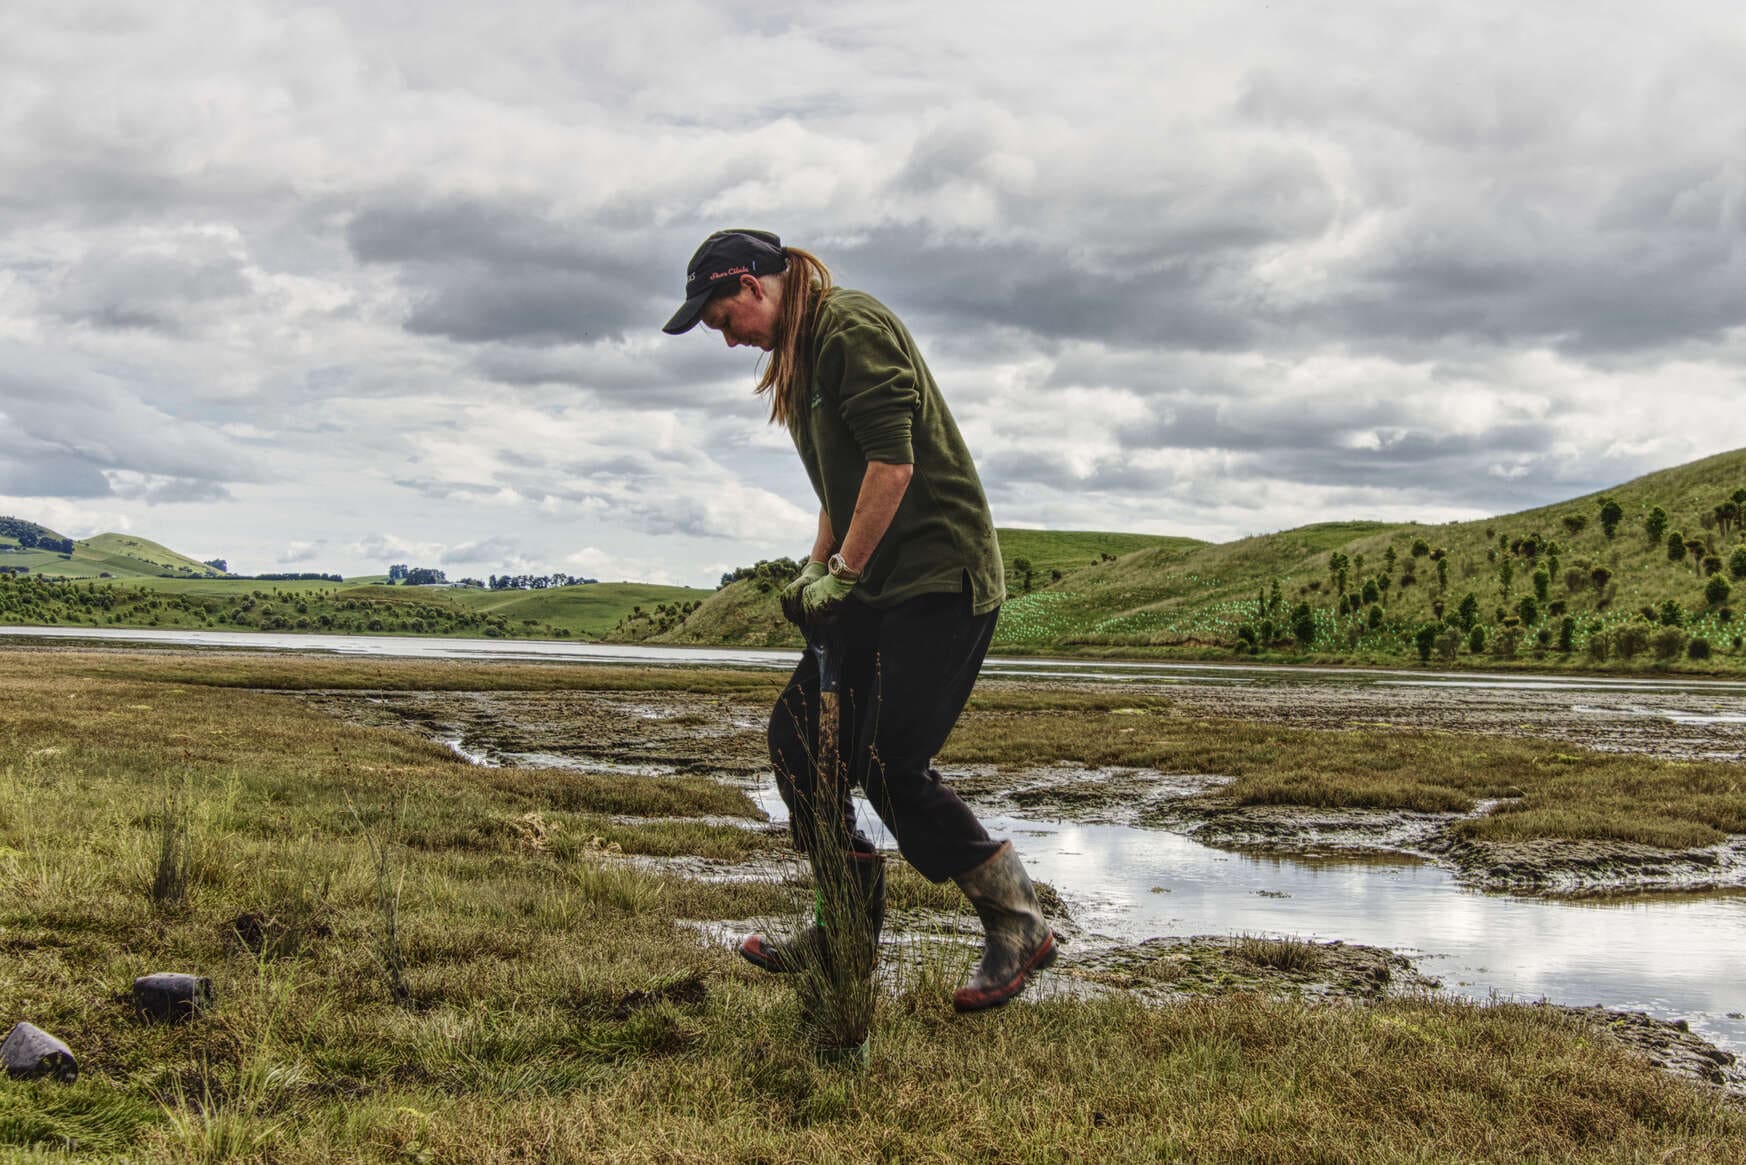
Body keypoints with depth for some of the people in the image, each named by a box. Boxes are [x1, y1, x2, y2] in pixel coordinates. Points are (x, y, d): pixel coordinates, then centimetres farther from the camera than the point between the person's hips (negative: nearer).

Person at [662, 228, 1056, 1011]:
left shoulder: (852, 326, -11)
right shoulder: (799, 355, 19)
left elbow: (893, 463, -20)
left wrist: (843, 573, -17)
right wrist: (815, 571, 13)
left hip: (939, 577, -10)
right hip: (874, 585, 10)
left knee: (888, 763, -13)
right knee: (797, 733, 5)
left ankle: (1018, 927, 0)